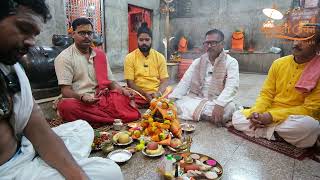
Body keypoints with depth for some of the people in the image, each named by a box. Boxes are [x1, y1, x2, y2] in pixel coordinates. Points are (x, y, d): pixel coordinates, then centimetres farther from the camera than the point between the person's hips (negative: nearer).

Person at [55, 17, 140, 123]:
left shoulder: (100, 55, 15)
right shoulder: (64, 58, 0)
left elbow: (110, 81, 15)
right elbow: (66, 91, -7)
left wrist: (122, 90, -6)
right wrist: (82, 97, -28)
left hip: (102, 98, 3)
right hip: (78, 101, -2)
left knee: (126, 98, -22)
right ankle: (118, 118, -29)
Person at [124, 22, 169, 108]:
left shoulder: (160, 57, 7)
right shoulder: (130, 58, 3)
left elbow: (164, 81, 3)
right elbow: (130, 83, -2)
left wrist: (158, 93, -18)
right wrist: (145, 94, -17)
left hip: (158, 94, 0)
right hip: (139, 94, 0)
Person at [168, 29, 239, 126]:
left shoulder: (231, 62, -1)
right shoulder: (197, 62, 11)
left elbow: (231, 86, -16)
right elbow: (184, 83, 3)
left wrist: (220, 105, -34)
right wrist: (171, 99, -14)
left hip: (218, 102, -2)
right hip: (195, 100, 2)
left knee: (228, 107, -35)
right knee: (176, 103, -22)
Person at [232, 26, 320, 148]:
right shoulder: (279, 63, 2)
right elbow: (266, 94, 3)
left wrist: (272, 116, -23)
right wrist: (256, 112, -18)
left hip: (297, 119, -3)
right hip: (268, 115, 4)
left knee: (308, 125, -37)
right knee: (237, 117, -12)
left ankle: (266, 129, -13)